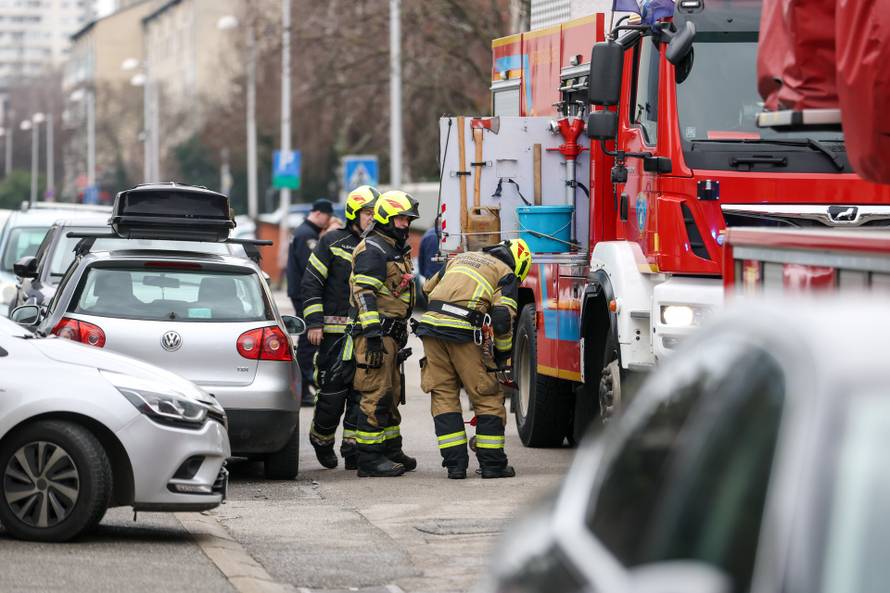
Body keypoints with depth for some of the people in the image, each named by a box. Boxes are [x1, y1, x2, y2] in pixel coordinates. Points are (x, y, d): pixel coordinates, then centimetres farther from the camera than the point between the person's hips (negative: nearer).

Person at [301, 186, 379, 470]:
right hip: (334, 330, -4)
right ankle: (321, 440, 18)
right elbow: (311, 283, -2)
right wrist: (314, 322, -9)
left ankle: (353, 448, 6)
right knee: (333, 390, -4)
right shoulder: (333, 242, 0)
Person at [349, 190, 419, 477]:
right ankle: (369, 459, -11)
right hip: (375, 333, -10)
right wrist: (373, 335, -27)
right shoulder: (372, 250, -12)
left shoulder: (396, 250, 21)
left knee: (391, 394, 16)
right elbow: (365, 295, -20)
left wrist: (400, 335, 27)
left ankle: (391, 451, 25)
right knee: (376, 395, -11)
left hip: (391, 334, 10)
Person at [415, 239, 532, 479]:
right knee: (488, 397, 6)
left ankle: (455, 463, 6)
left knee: (443, 394, 11)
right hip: (464, 332, -5)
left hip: (431, 324, 5)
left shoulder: (461, 258, 28)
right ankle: (492, 463, 7)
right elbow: (503, 318, -3)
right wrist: (503, 356, 8)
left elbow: (428, 289, 31)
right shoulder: (506, 274, 10)